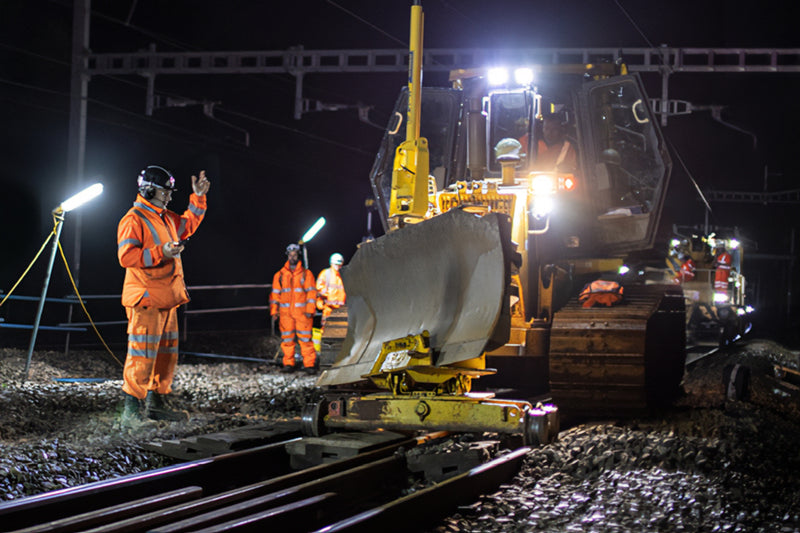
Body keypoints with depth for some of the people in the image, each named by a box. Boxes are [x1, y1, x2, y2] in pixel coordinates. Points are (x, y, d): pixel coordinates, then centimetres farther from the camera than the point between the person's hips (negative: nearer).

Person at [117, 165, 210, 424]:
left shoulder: (165, 218, 17)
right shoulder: (133, 220, -11)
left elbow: (188, 224, 36)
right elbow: (126, 256, -20)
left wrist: (198, 198, 26)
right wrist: (161, 253, -25)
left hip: (167, 299, 10)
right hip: (145, 298, -10)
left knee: (167, 353, 13)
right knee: (142, 354, -10)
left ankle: (156, 403, 22)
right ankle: (131, 408, -7)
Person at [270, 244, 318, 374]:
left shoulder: (306, 273, 6)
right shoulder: (279, 275, 12)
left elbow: (311, 292, 3)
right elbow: (275, 293, 14)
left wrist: (310, 310, -7)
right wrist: (274, 311, 6)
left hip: (302, 312, -2)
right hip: (285, 312, 2)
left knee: (305, 338, -7)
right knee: (286, 338, 2)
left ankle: (309, 364, -4)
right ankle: (288, 364, 9)